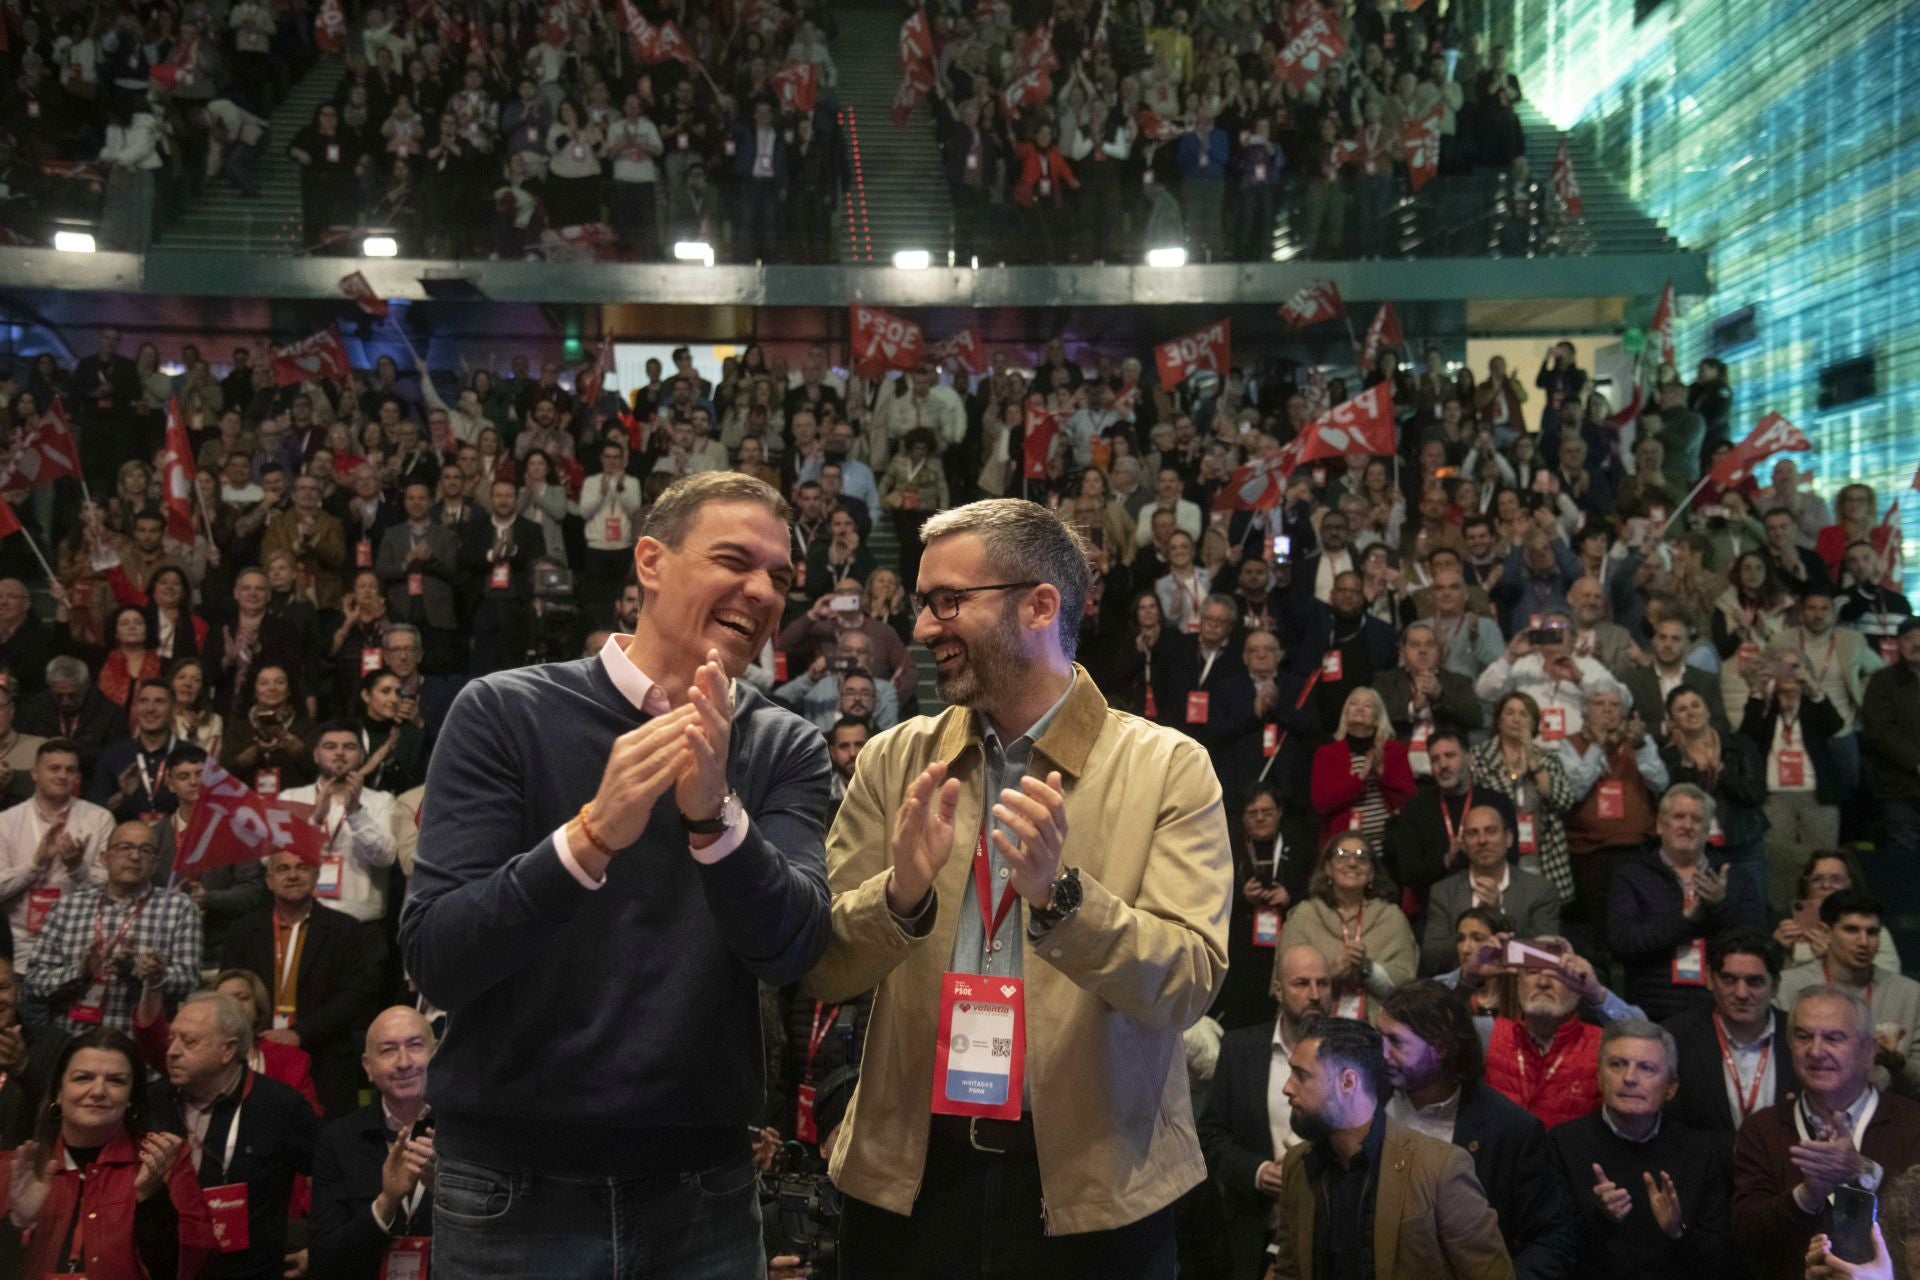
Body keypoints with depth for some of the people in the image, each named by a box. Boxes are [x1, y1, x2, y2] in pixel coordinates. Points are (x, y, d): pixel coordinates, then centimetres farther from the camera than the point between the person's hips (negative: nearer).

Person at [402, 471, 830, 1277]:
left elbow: (791, 950, -15)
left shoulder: (785, 750, -2)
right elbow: (433, 962, -15)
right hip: (515, 1181, -2)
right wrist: (590, 835, -30)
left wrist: (715, 814, -32)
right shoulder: (505, 713, -8)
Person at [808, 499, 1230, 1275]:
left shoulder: (1168, 768, -7)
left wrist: (1059, 892, -28)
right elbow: (822, 971, -1)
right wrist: (901, 893, -20)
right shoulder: (895, 762, 1)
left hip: (1092, 1185, -2)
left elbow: (1188, 985, -13)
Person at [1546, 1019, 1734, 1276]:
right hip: (1592, 1275, -1)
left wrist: (1679, 1232, -13)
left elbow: (1722, 1262, 5)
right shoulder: (1563, 1144, -1)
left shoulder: (1705, 1150, 6)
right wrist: (1598, 1218, -19)